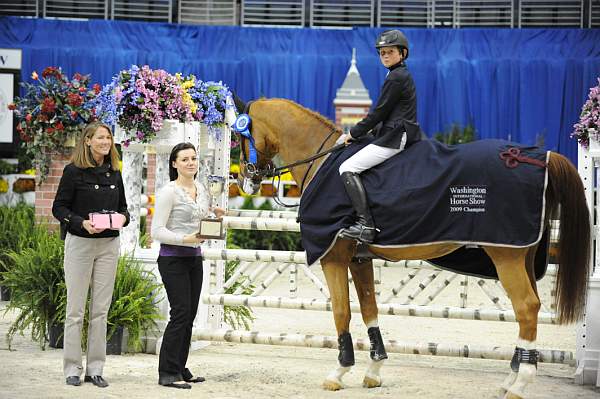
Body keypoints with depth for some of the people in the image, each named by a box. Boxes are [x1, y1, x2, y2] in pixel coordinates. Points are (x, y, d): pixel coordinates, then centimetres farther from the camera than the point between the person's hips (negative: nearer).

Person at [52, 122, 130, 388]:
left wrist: (123, 217, -6)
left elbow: (122, 206, 17)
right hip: (79, 243, -4)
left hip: (109, 244, 4)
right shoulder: (73, 171, -5)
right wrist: (82, 223, -21)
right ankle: (72, 369, 6)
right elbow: (59, 207, -6)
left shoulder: (114, 173, 10)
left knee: (101, 309, 5)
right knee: (76, 309, -1)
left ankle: (95, 369, 10)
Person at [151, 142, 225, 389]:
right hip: (173, 258, -7)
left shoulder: (202, 190, 11)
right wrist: (184, 239, -25)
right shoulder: (169, 192, -11)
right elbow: (157, 231, -14)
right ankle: (168, 373, -7)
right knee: (180, 313, -11)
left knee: (189, 315, 8)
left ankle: (180, 369, 15)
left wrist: (215, 216, 4)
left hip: (195, 258, 7)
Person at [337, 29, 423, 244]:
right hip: (395, 135, 11)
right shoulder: (402, 75, 19)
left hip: (394, 138, -11)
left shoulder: (396, 77, -12)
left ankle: (365, 224, -27)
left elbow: (379, 112, -13)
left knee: (347, 168, -17)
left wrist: (353, 134, -5)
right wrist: (365, 131, 18)